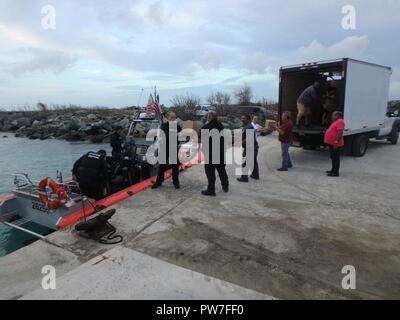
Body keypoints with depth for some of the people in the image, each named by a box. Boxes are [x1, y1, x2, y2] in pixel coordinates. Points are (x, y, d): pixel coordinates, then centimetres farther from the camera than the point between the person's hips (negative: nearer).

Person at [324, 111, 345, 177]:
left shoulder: (340, 122, -15)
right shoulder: (336, 121, 19)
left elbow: (340, 132, -26)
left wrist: (336, 142, -29)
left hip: (335, 144, -11)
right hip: (332, 143, 11)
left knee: (335, 158, -7)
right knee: (333, 157, 17)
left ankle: (336, 172, -4)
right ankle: (333, 170, 28)